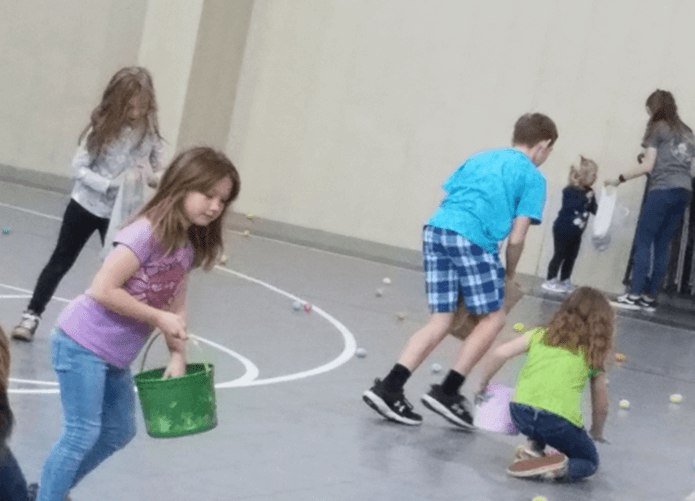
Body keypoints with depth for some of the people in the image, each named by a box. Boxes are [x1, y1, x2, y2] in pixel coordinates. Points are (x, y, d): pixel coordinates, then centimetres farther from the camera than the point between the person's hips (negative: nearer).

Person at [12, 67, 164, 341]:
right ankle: (32, 315, 17)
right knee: (60, 261, 9)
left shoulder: (149, 132, -9)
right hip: (86, 205, -2)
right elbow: (79, 167, -16)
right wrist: (112, 185, -27)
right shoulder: (103, 127, -17)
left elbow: (157, 169, 2)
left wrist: (153, 178, -22)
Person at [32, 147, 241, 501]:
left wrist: (178, 356, -4)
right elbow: (103, 290, -27)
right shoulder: (146, 234, -24)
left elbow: (176, 307, 7)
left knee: (119, 432, 20)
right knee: (82, 434, -9)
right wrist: (157, 317, -21)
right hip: (82, 346, -9)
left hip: (115, 358, 9)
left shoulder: (189, 246, 2)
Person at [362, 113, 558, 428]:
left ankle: (389, 388, 0)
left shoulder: (479, 159, 29)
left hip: (435, 229, 6)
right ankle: (448, 391, 3)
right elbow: (516, 238, 4)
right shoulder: (532, 177, 11)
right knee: (493, 318, 9)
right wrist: (509, 275, 20)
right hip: (472, 239, -6)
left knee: (441, 320, 10)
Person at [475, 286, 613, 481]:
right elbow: (601, 405, 22)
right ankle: (560, 468, -9)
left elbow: (500, 353, 4)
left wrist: (483, 383, 19)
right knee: (589, 461, 21)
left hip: (520, 413, 3)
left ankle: (534, 447, 15)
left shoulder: (541, 334, 16)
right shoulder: (594, 354, 16)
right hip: (559, 423, -3)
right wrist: (597, 432, 42)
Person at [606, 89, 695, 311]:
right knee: (662, 245, 6)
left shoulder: (657, 128, 2)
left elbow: (647, 166, -3)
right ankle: (650, 296, 2)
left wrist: (620, 179, 4)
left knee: (643, 241, -6)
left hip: (663, 189, -7)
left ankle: (635, 294, -14)